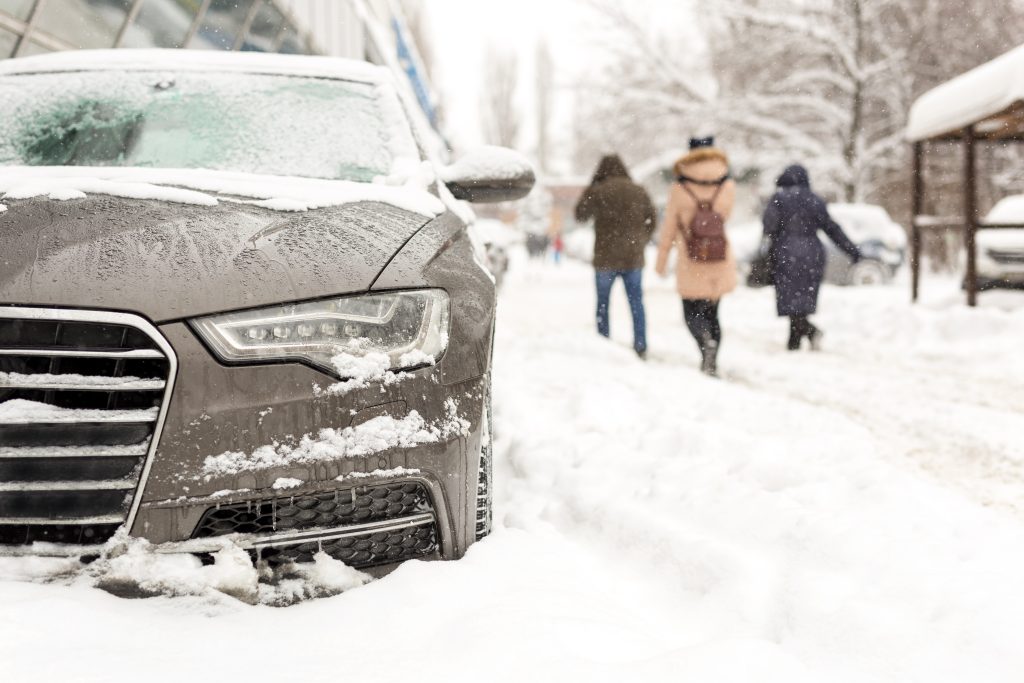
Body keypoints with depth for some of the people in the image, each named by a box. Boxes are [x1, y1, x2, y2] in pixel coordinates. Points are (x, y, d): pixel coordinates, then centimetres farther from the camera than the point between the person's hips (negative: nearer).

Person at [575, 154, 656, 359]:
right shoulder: (639, 192, 2)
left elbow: (581, 215, 4)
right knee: (636, 303, 8)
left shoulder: (596, 192, -9)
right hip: (633, 258, 3)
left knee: (602, 303, 9)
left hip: (606, 258, -3)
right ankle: (641, 348, 5)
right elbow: (651, 221, 8)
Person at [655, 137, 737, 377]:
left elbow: (669, 229, -2)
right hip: (722, 263, 3)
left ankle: (706, 340, -23)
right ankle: (711, 364, 14)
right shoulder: (728, 188, -4)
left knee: (692, 314, 7)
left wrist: (661, 260, 10)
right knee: (712, 313, 16)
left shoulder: (680, 190, -9)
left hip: (691, 266, -3)